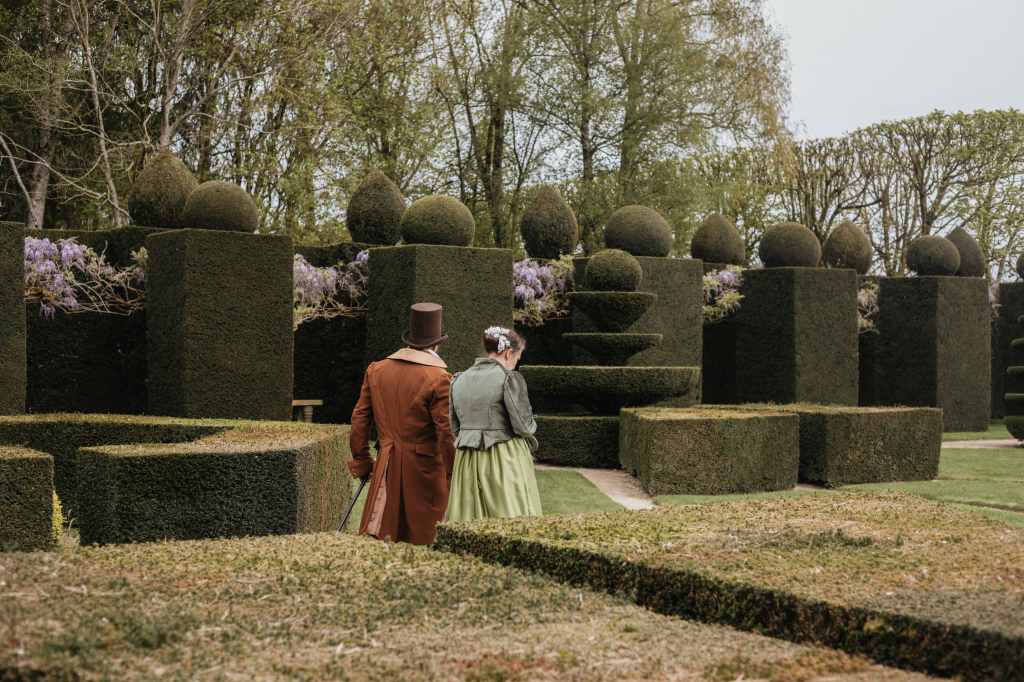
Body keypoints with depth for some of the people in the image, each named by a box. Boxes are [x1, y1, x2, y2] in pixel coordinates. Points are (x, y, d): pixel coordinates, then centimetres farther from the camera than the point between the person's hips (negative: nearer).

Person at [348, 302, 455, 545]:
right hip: (425, 470, -4)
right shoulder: (439, 379, -13)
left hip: (386, 470, 4)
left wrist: (361, 462, 17)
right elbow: (446, 433, -14)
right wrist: (454, 477, -6)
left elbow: (360, 419, 8)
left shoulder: (376, 370, 4)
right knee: (425, 544, 5)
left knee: (376, 538, 8)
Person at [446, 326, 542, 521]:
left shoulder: (459, 380, 9)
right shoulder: (509, 378, -10)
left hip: (467, 462, 6)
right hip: (505, 460, -6)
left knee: (469, 525, 8)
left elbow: (454, 427, 12)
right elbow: (523, 425, -12)